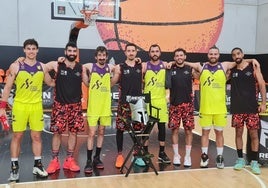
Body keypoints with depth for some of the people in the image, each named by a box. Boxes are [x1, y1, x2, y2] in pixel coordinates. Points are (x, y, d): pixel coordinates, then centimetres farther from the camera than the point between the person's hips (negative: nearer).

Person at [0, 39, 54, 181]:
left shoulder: (42, 67, 4)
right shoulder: (15, 66, -3)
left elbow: (51, 83, 17)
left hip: (36, 106, 2)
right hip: (19, 105, -2)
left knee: (36, 136, 7)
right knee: (17, 136, 4)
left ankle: (37, 165, 19)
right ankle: (14, 167, 14)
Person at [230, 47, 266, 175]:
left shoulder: (253, 67, 1)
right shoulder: (231, 71, 6)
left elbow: (261, 85, -2)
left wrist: (263, 103, -8)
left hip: (252, 107, -2)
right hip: (237, 108, 2)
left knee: (254, 134, 1)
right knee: (238, 133, 7)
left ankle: (254, 162, 11)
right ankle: (240, 159, 19)